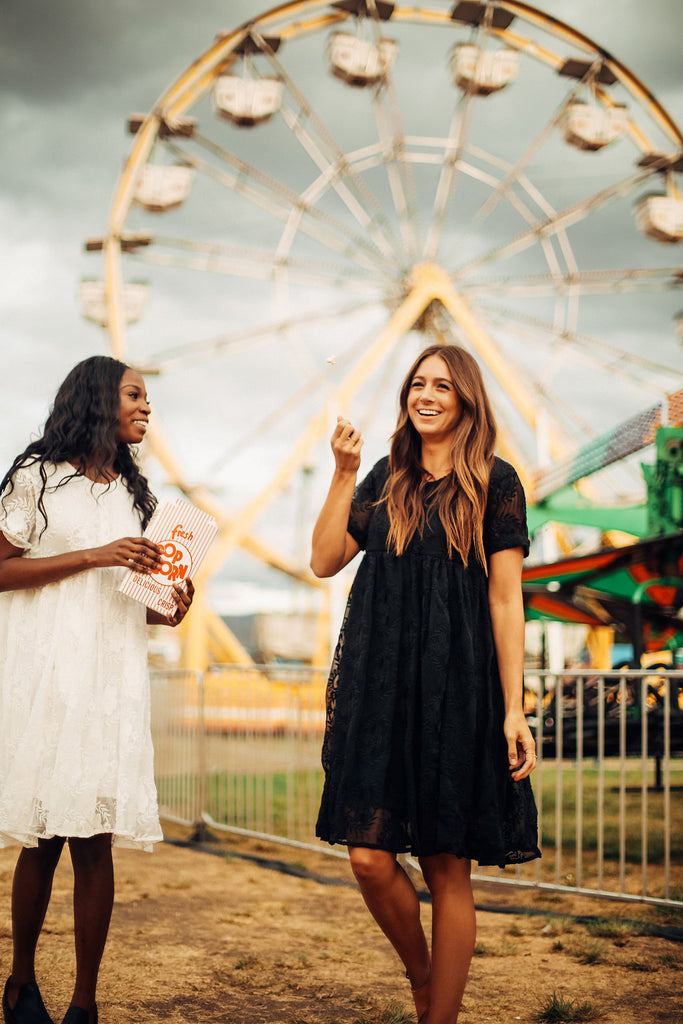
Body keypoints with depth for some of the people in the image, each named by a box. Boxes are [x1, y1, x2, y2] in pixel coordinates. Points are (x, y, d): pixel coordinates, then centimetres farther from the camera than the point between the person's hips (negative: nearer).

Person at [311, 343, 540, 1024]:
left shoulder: (495, 483, 2)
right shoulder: (388, 479, 14)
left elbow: (506, 599, -2)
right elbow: (325, 560, 7)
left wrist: (513, 709, -7)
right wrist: (343, 474, -2)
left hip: (458, 688, -3)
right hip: (381, 685, 3)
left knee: (446, 866, 0)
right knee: (369, 858, -4)